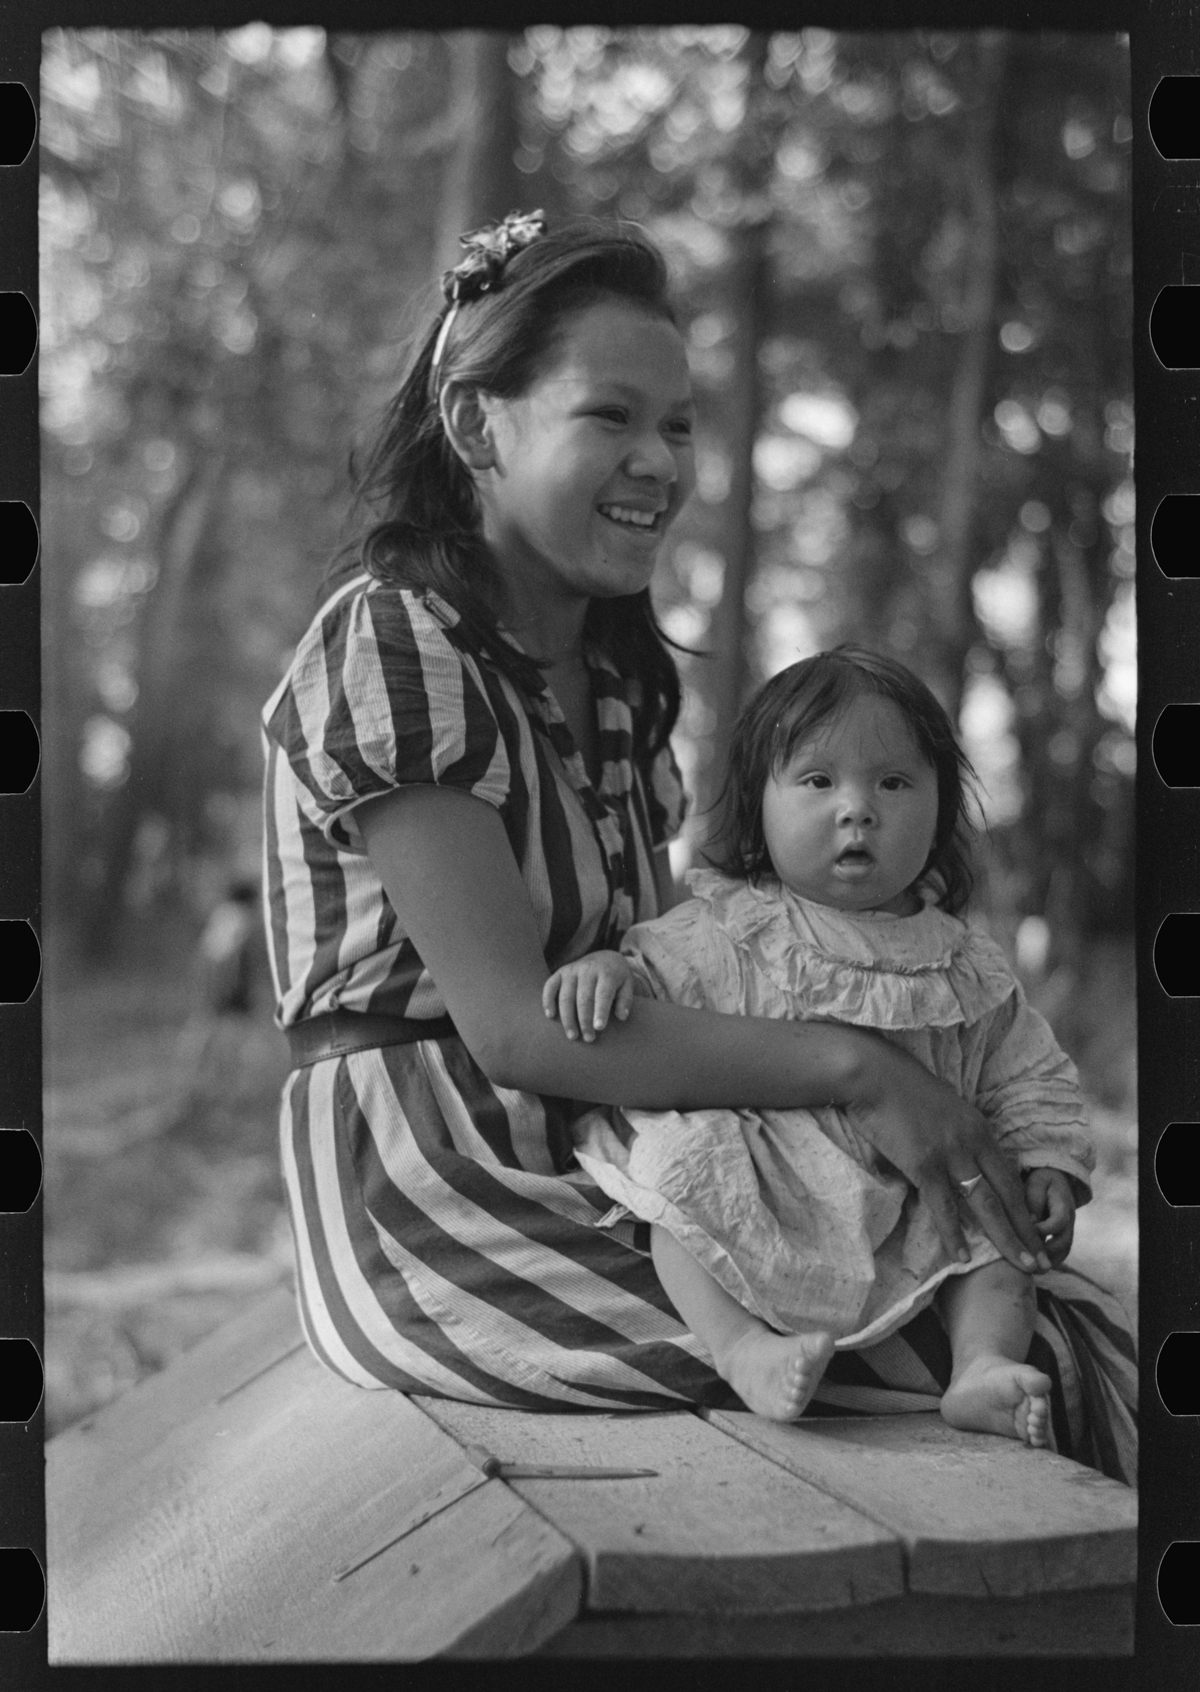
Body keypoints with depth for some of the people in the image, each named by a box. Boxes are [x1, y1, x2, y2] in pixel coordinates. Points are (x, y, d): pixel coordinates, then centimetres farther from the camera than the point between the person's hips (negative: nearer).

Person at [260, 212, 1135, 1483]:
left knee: (1072, 1329, -10)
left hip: (606, 1183, 8)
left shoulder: (615, 674, 17)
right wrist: (847, 1067, -19)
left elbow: (648, 981, 13)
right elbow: (512, 1025, -17)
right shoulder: (389, 646, -11)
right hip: (431, 1208, -8)